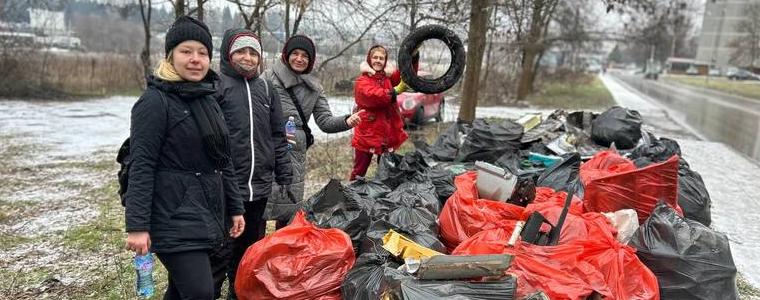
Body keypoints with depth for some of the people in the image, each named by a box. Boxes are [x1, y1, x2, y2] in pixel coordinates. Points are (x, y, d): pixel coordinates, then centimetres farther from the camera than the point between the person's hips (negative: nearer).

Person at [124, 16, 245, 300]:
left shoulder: (208, 100, 14)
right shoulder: (155, 101, -10)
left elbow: (223, 162, 17)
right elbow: (141, 166, -14)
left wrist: (235, 208, 15)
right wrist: (137, 225, -19)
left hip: (208, 218, 8)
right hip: (175, 222, -8)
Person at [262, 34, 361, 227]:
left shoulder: (314, 87, 15)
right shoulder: (269, 78, -1)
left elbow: (325, 121, 8)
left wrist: (347, 121, -11)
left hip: (296, 153, 5)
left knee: (290, 208, 10)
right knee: (265, 202, -8)